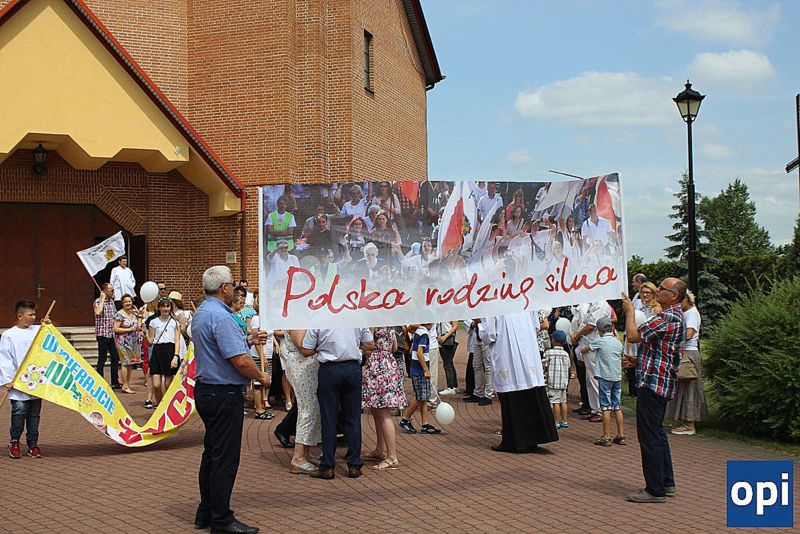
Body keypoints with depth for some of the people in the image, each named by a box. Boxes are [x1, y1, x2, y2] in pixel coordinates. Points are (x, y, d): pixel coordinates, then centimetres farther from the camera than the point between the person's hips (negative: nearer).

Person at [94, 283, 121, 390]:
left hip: (112, 334, 7)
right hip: (102, 334, -7)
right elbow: (98, 312, -30)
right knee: (102, 359, -2)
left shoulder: (111, 301, 13)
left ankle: (115, 382, 16)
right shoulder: (98, 301, -9)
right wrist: (102, 299, -21)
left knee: (115, 357, 8)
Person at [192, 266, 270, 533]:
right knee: (225, 457, -3)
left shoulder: (201, 313, 13)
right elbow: (241, 361, -24)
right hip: (224, 394, -11)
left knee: (212, 452, 17)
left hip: (205, 390, 11)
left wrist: (248, 339, 20)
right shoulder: (220, 316, -20)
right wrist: (261, 377, -8)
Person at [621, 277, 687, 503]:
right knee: (657, 434, 18)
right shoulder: (676, 316, 17)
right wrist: (639, 360, 15)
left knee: (650, 437, -6)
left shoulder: (668, 317, -18)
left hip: (653, 383, -11)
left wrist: (629, 311, -6)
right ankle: (666, 483, 25)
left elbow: (633, 335, -21)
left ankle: (655, 490, -2)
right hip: (661, 384, 11)